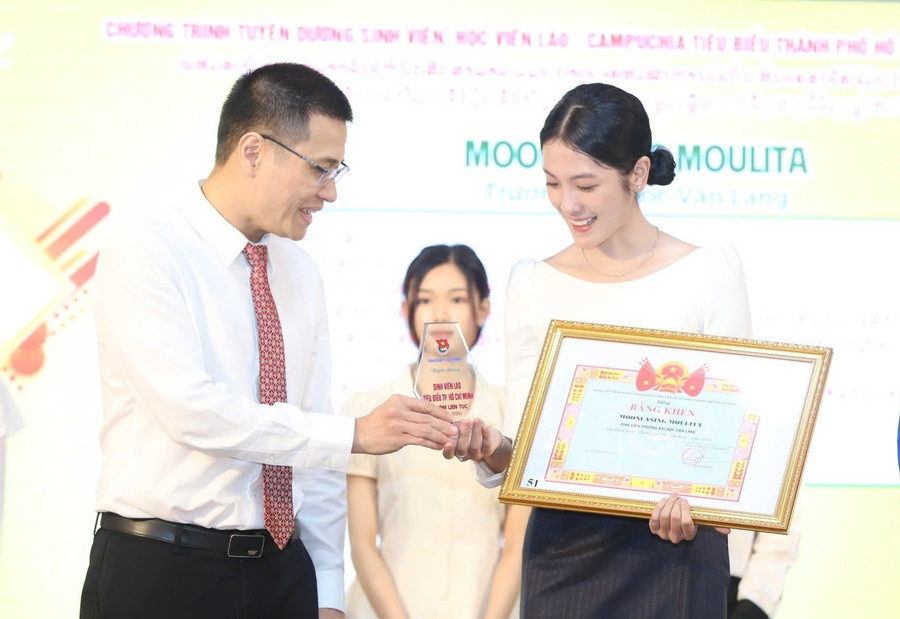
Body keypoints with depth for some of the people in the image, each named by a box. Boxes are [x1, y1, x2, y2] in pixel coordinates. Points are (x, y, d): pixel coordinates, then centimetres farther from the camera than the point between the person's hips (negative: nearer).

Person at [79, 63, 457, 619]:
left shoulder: (301, 273, 12)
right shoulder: (142, 259, -9)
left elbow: (314, 446, 12)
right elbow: (191, 407, -22)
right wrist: (354, 434, -21)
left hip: (281, 572, 6)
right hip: (161, 574, -6)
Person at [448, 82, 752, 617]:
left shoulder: (710, 271, -2)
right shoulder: (534, 283, 7)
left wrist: (696, 499, -22)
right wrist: (493, 452, -16)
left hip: (673, 555, -3)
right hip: (561, 553, 3)